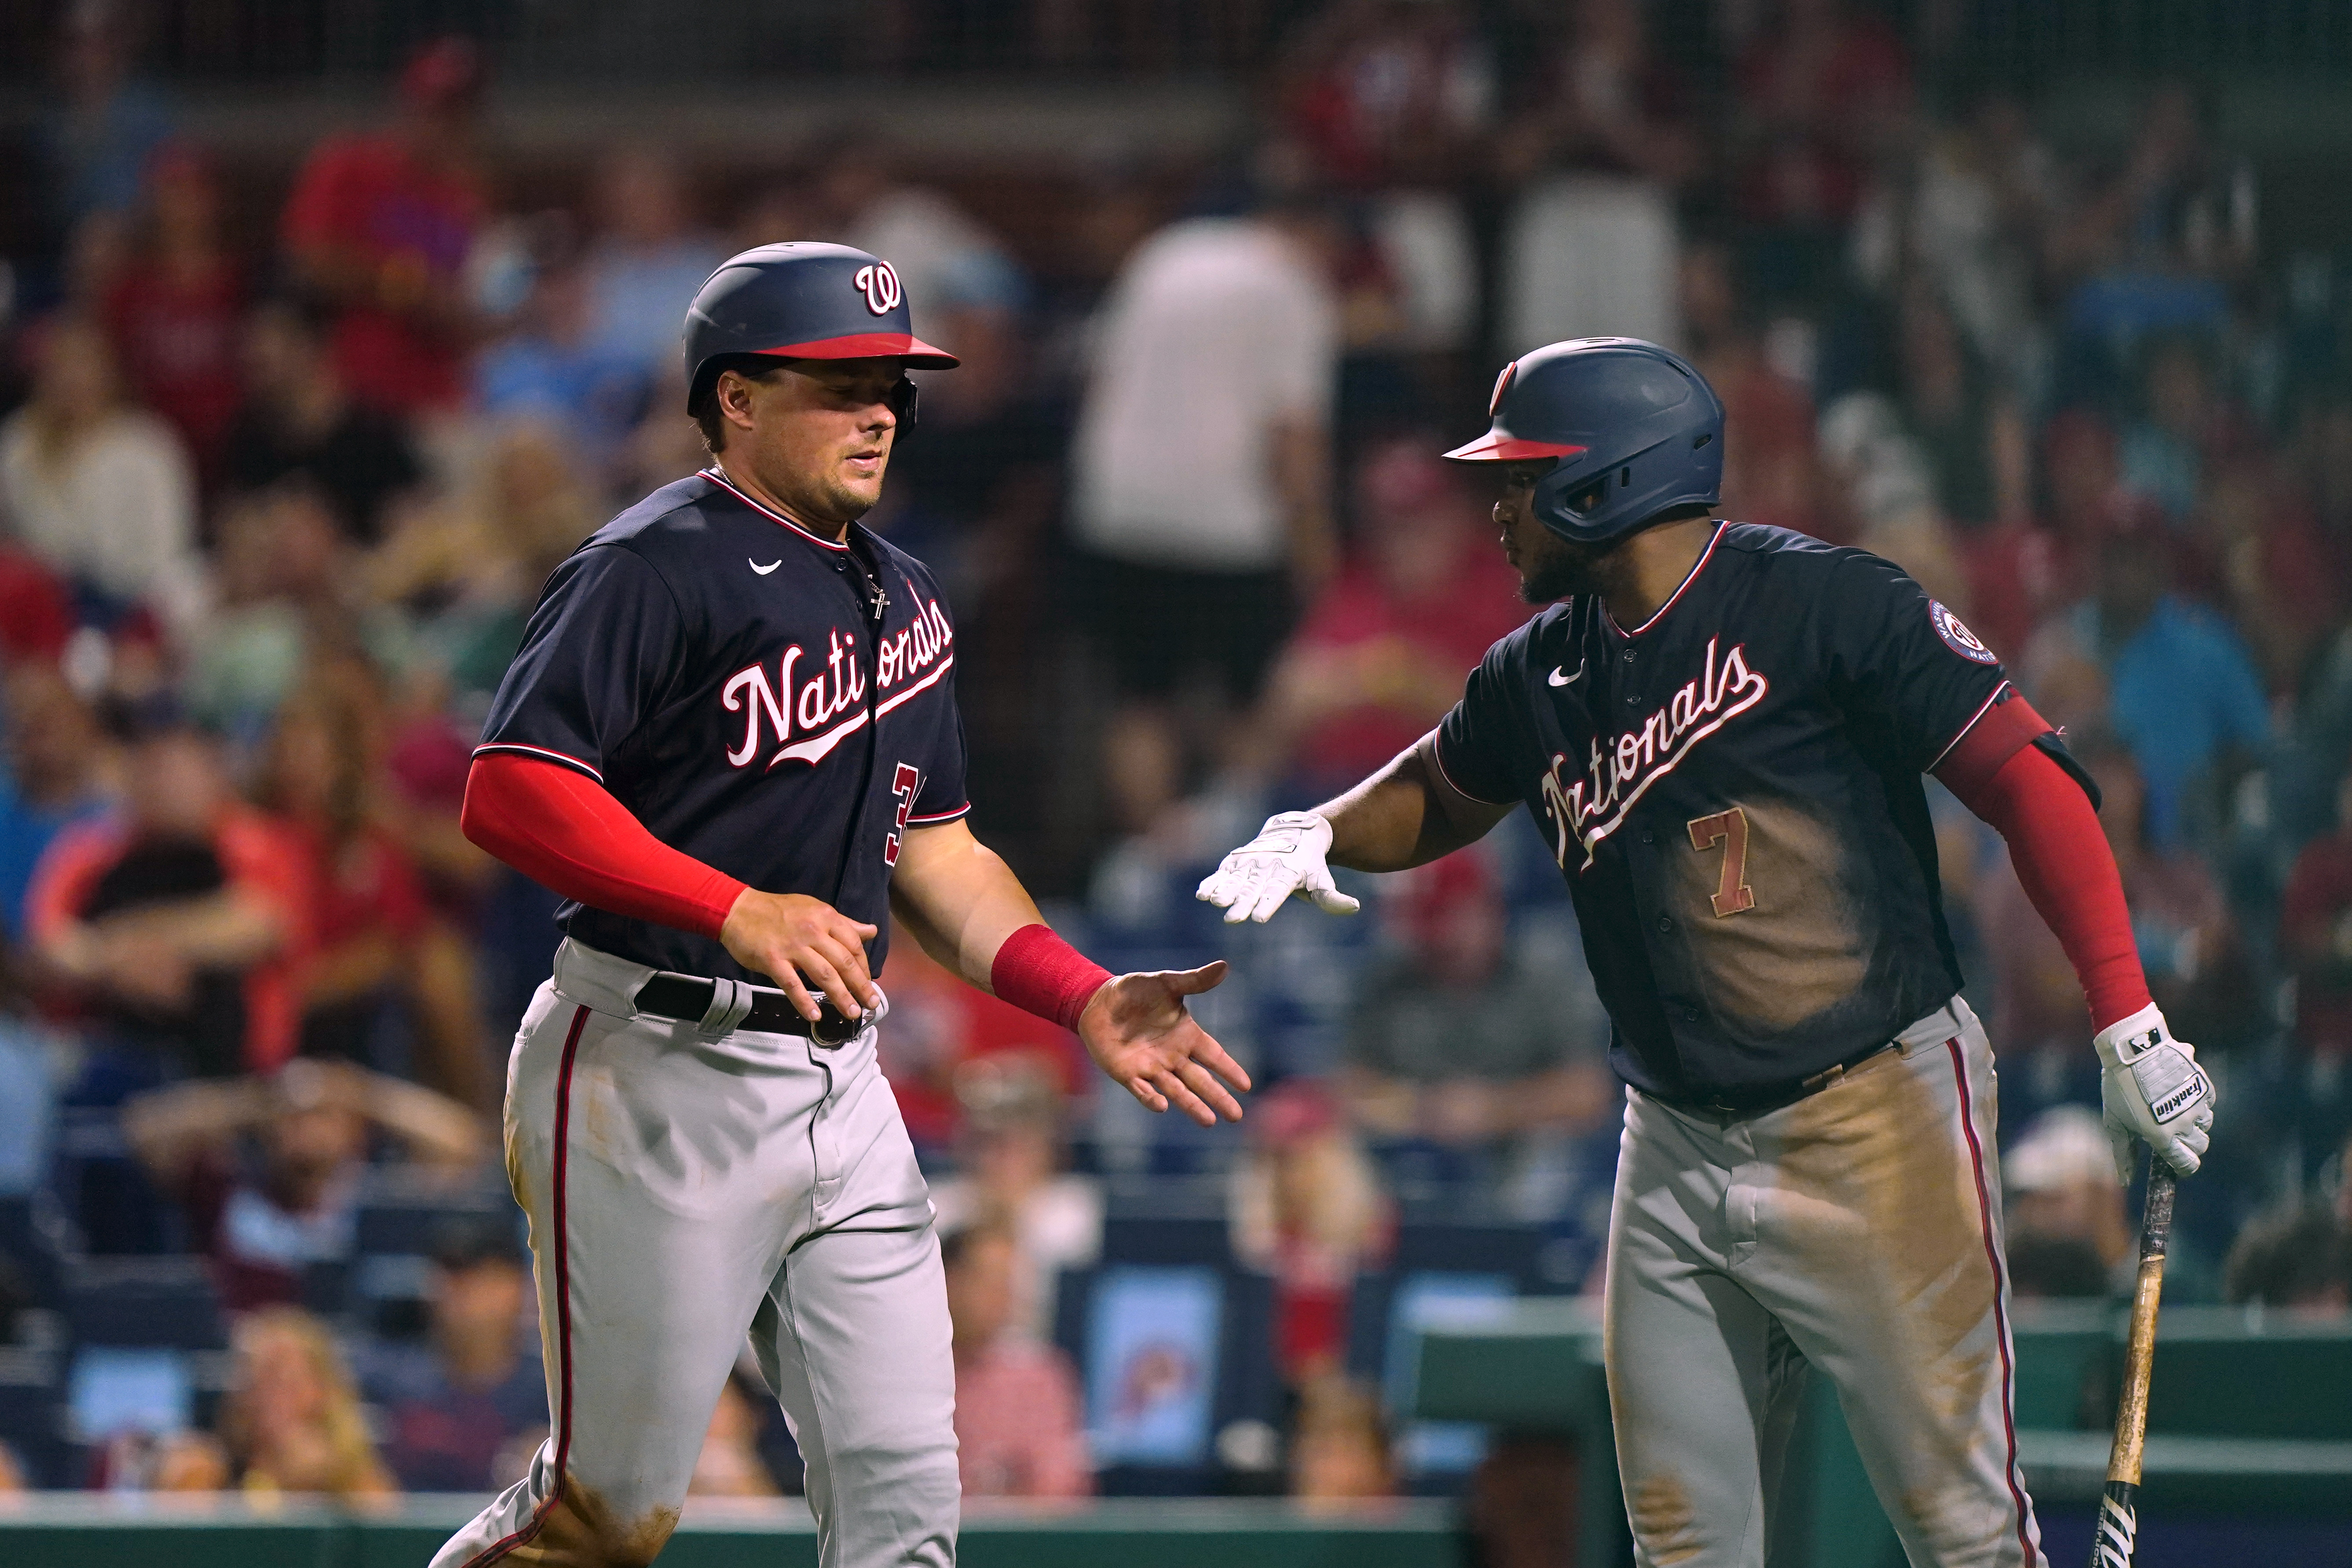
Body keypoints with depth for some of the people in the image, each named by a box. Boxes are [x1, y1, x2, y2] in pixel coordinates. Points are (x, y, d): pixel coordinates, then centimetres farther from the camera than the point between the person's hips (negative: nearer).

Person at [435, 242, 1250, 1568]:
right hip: (661, 1077, -8)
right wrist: (741, 913, -28)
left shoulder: (900, 598, 17)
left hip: (839, 1085, 8)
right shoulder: (661, 569, -9)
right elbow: (512, 795, -20)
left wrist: (1087, 1001, 11)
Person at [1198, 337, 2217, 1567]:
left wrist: (2127, 1024, -20)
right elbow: (1436, 798, 30)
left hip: (1873, 1128, -7)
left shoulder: (1823, 604, -10)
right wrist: (1316, 833, 7)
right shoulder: (1540, 676, 10)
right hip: (1676, 1148, 7)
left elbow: (2027, 781, -13)